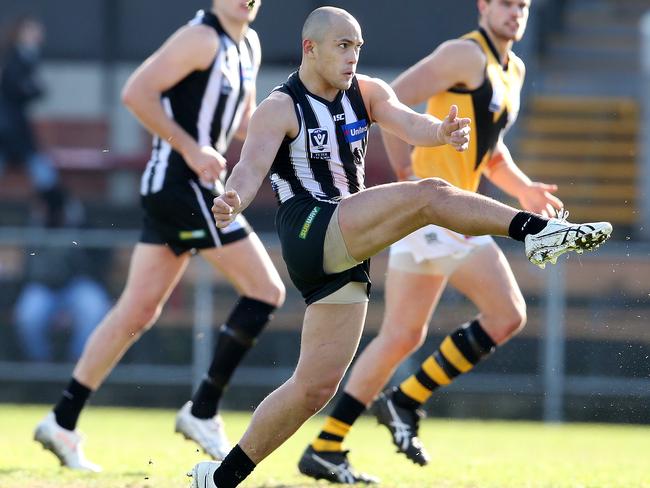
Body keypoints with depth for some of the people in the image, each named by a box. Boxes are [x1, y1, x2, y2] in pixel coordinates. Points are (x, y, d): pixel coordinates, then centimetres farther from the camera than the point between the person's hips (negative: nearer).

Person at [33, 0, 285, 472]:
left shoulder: (248, 44, 16)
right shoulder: (202, 38, -12)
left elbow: (243, 122, 26)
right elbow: (137, 92, -18)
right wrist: (191, 149, -20)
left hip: (187, 187, 9)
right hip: (182, 183, -9)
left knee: (138, 311, 9)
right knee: (266, 291, -7)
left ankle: (63, 423, 11)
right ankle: (203, 411, -2)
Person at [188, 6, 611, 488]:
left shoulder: (367, 92, 11)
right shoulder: (280, 109, -5)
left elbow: (408, 123, -7)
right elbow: (252, 167, -20)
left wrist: (440, 131, -30)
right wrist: (234, 200, -42)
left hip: (344, 257, 7)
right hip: (310, 233, -7)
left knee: (316, 387, 4)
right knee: (428, 194, -23)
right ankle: (540, 231, -28)